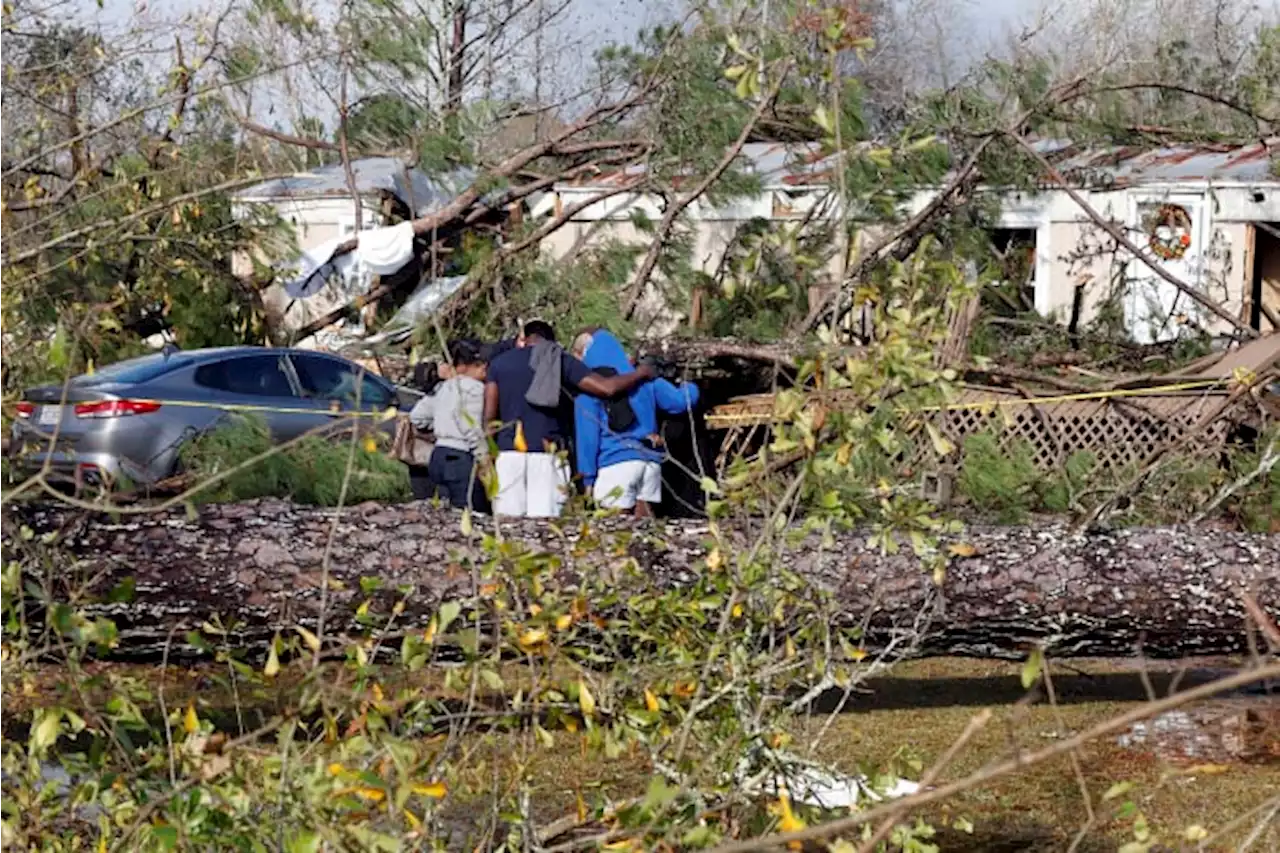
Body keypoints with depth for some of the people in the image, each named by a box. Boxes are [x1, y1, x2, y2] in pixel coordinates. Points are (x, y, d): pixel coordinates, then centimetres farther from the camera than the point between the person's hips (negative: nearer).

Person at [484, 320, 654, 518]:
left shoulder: (500, 362, 11)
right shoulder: (561, 361, 6)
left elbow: (489, 416, 6)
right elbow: (607, 387, -3)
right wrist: (641, 374, 14)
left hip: (510, 453, 1)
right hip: (548, 455, -1)